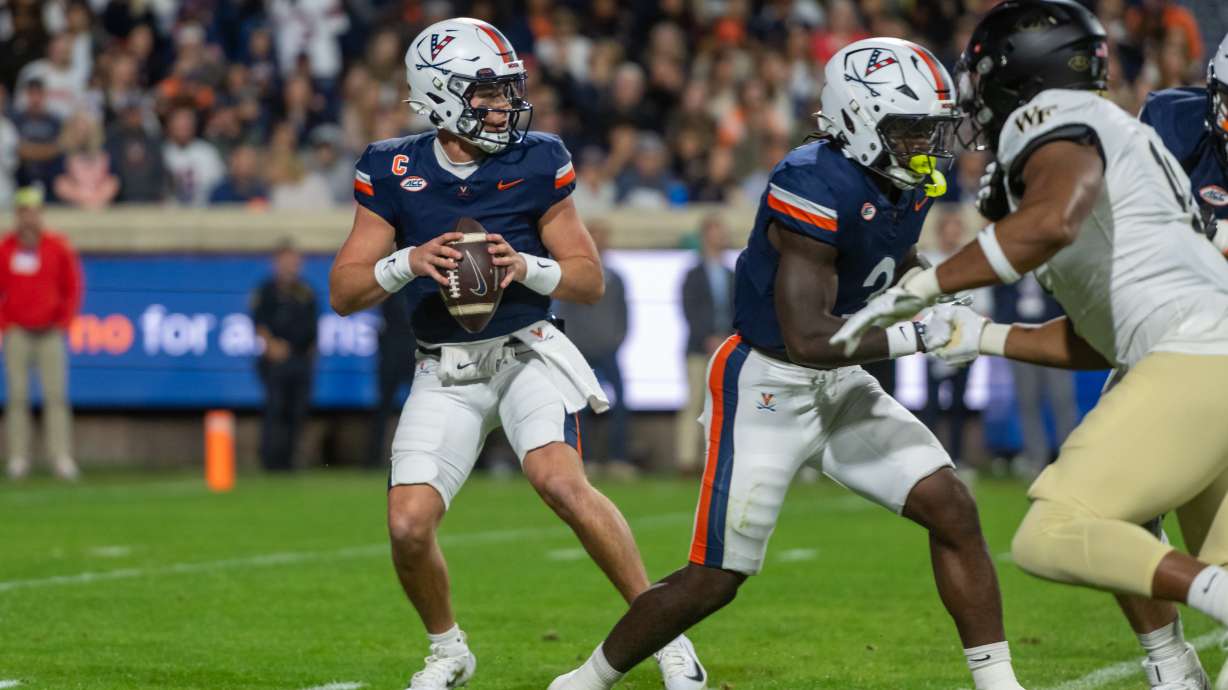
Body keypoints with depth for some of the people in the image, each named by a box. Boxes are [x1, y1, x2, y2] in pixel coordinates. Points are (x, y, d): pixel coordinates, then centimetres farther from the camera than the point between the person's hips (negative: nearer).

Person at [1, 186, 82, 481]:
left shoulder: (58, 247, 2)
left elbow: (72, 288, 7)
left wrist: (63, 323, -1)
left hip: (50, 332, 0)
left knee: (56, 396, -6)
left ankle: (61, 457, -7)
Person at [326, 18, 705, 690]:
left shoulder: (536, 163, -4)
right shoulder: (392, 172, -3)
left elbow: (590, 279, 0)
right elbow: (343, 291, -3)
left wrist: (527, 267, -19)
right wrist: (408, 263, -21)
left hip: (526, 353, -2)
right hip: (444, 374, 2)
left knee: (561, 481, -27)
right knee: (408, 527, -10)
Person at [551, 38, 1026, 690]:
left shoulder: (908, 184, 0)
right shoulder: (815, 188, -26)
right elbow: (807, 338, -30)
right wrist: (920, 337, -28)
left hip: (841, 384, 8)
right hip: (766, 385, -8)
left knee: (953, 511, -4)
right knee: (713, 580, -4)